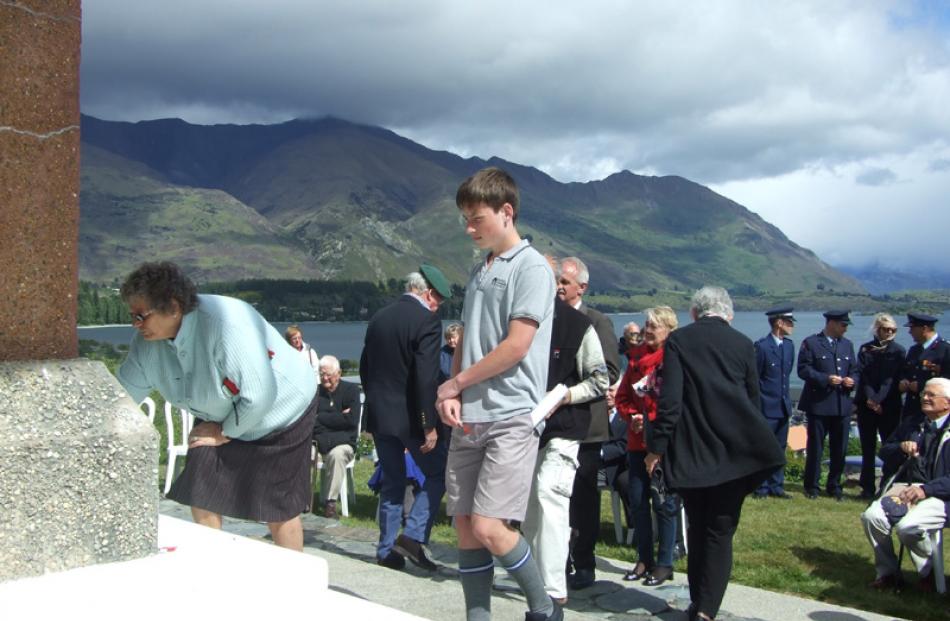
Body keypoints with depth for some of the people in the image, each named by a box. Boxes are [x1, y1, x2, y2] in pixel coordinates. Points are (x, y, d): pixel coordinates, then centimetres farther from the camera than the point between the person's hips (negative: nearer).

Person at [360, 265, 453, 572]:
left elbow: (364, 367, 14)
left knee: (391, 482, 15)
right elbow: (426, 378, -20)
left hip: (379, 415, 7)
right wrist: (429, 425, -17)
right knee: (437, 475, 8)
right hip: (410, 416, -7)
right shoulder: (427, 321, -13)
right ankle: (413, 536, -3)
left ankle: (387, 551, 17)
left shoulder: (379, 317, 9)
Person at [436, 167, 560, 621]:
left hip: (510, 416, -7)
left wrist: (454, 383, -5)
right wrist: (451, 395, 0)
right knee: (465, 527, 6)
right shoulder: (479, 272, 17)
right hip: (468, 418, 8)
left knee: (488, 527, -11)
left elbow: (515, 347, -15)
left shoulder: (531, 267, -7)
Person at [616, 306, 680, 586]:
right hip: (638, 440, 6)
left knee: (664, 503, 0)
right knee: (637, 502, 10)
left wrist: (652, 422, -15)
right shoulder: (637, 355, 11)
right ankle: (645, 559, 22)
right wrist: (631, 416, -3)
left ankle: (665, 563, 11)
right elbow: (623, 395, 15)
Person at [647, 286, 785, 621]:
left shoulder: (677, 340, -1)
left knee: (697, 527, 14)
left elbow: (669, 399, -9)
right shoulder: (743, 344, 5)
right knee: (721, 530, 3)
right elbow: (753, 399, 11)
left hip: (691, 452, 0)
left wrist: (657, 447, -5)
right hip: (734, 451, 1)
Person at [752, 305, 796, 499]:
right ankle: (761, 487, 9)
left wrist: (784, 395, 14)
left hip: (783, 405, 7)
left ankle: (776, 486, 21)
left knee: (779, 448, 12)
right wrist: (758, 402, -8)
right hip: (767, 407, -7)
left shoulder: (789, 345, 8)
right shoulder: (761, 346, -14)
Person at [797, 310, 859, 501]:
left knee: (839, 449, 8)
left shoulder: (847, 345, 14)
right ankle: (811, 487, 13)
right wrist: (826, 379, -19)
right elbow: (803, 370, -10)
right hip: (818, 404, -5)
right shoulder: (811, 343, -4)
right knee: (815, 447, 3)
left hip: (842, 404, 5)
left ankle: (834, 486, 20)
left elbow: (854, 370, 18)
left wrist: (852, 381, -4)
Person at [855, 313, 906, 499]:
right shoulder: (865, 349, 8)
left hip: (889, 405, -2)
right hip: (866, 404, 2)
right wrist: (870, 398, -13)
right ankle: (868, 488, 9)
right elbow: (863, 376, 0)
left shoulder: (899, 351, 3)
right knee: (868, 447, 4)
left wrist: (879, 400, -14)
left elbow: (892, 379, -5)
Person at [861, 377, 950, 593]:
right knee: (871, 516, -22)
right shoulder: (911, 424, 20)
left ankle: (927, 572, -2)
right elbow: (884, 453, 24)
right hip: (906, 486, 5)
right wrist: (901, 448, 1)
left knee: (908, 526, -32)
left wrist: (925, 489, -22)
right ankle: (887, 573, -3)